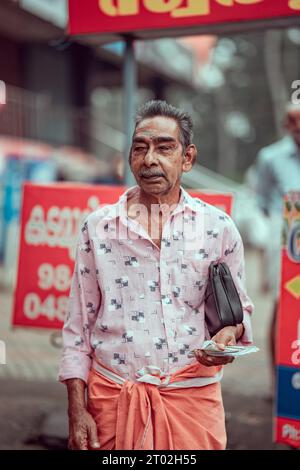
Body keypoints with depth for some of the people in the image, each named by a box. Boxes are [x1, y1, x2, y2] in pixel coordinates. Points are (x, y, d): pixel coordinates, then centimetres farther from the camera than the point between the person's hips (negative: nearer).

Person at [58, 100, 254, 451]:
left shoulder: (218, 228, 1)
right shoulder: (98, 227, 1)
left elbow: (239, 307, 11)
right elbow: (79, 325, 3)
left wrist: (229, 333, -12)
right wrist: (77, 411, -2)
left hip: (192, 395, 0)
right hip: (113, 395, 0)